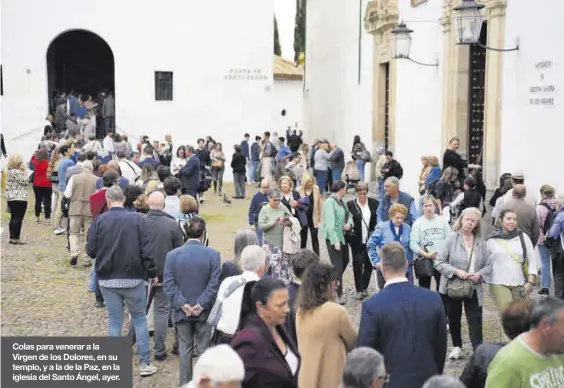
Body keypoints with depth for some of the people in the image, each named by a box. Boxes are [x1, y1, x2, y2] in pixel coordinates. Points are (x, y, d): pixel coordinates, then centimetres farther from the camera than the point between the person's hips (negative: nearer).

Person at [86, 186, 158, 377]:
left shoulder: (100, 220, -7)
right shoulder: (137, 219, -8)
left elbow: (91, 250, -4)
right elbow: (146, 250, -8)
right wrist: (152, 273, 3)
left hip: (107, 280, 1)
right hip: (133, 278, -1)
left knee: (114, 321, 10)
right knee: (139, 318, 13)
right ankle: (145, 363, 12)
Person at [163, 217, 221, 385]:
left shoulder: (172, 255, -5)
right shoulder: (213, 254, -10)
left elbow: (168, 283, -9)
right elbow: (214, 283, -14)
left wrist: (183, 304, -8)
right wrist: (201, 304, -11)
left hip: (182, 311, 1)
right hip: (204, 310, -1)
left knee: (185, 349, 12)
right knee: (204, 349, 10)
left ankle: (185, 383, 18)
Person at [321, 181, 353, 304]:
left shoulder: (341, 201, 9)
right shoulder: (330, 202, -17)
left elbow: (349, 215, 16)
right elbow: (330, 223, -21)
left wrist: (349, 224, -7)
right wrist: (335, 241, -24)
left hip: (343, 236, 8)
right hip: (333, 237, -8)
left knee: (345, 261, 16)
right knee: (338, 265, -5)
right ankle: (338, 295, 1)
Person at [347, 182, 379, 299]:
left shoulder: (374, 203, 1)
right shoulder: (350, 204, -4)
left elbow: (379, 218, 6)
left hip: (370, 239, 2)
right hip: (357, 240, -2)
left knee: (369, 263, 8)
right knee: (357, 263, 1)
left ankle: (365, 287, 25)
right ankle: (359, 290, 8)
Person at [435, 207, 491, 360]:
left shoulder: (481, 242, 2)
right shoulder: (451, 238, -7)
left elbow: (488, 265, 7)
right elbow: (439, 262, -9)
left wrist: (480, 274, -13)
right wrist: (456, 271, -20)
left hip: (474, 288, 1)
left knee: (475, 321, -5)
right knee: (454, 319, 15)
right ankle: (457, 347, 33)